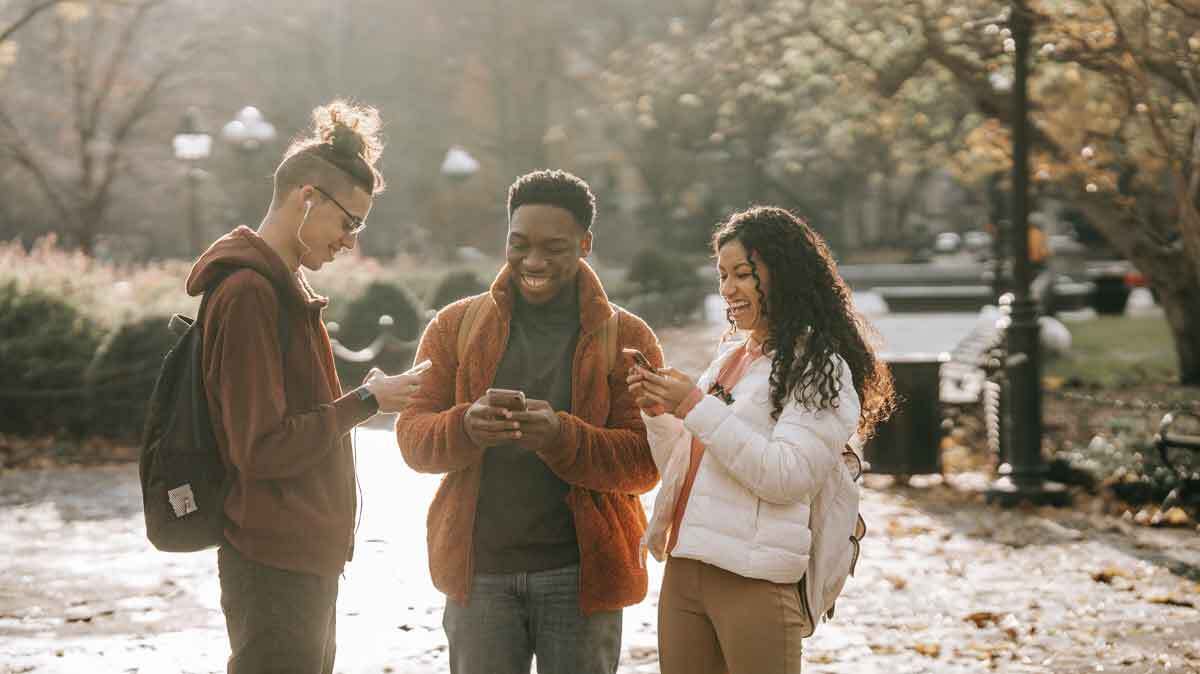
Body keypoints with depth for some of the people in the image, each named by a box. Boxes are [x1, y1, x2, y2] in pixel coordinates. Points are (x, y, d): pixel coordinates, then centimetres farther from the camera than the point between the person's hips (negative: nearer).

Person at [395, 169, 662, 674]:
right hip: (479, 572, 1)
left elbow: (645, 462, -6)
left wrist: (562, 436, -23)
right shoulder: (455, 326, 7)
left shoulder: (626, 338, 2)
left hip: (581, 573, -1)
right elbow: (412, 437, 2)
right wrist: (465, 428, -20)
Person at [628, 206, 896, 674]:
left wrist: (696, 407, -16)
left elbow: (784, 477, -17)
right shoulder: (728, 358, 17)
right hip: (682, 572, 7)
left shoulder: (819, 368, -5)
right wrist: (658, 413, 2)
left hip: (756, 582, -7)